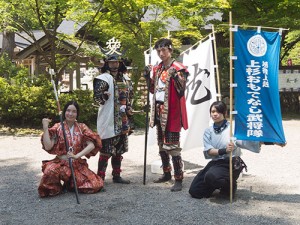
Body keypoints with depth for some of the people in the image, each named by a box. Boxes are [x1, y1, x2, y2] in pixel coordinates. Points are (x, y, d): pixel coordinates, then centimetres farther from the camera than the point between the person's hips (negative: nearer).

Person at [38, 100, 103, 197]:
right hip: (60, 163, -2)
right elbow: (48, 147, -11)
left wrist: (77, 156, -22)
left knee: (96, 185, -18)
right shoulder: (57, 127, 0)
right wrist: (45, 128, -16)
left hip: (78, 165, 2)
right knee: (50, 171, -38)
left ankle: (70, 184, 11)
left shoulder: (82, 127, 4)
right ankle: (56, 187, -1)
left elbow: (91, 145, -8)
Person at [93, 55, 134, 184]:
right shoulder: (103, 79, -7)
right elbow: (97, 98, -14)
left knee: (119, 150, 13)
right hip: (109, 121, -7)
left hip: (122, 121, 7)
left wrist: (129, 119, 16)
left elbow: (130, 96, 21)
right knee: (106, 150, -8)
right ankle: (100, 178, -3)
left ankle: (117, 176, 24)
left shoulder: (125, 78, 12)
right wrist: (103, 96, -36)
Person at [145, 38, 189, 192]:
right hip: (159, 111, 8)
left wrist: (176, 77, -32)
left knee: (172, 146, -9)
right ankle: (166, 173, 30)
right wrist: (148, 77, 5)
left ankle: (178, 179, -4)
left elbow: (181, 92, -17)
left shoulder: (178, 69, -11)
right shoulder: (157, 69, 12)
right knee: (161, 145, 16)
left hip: (171, 113, -8)